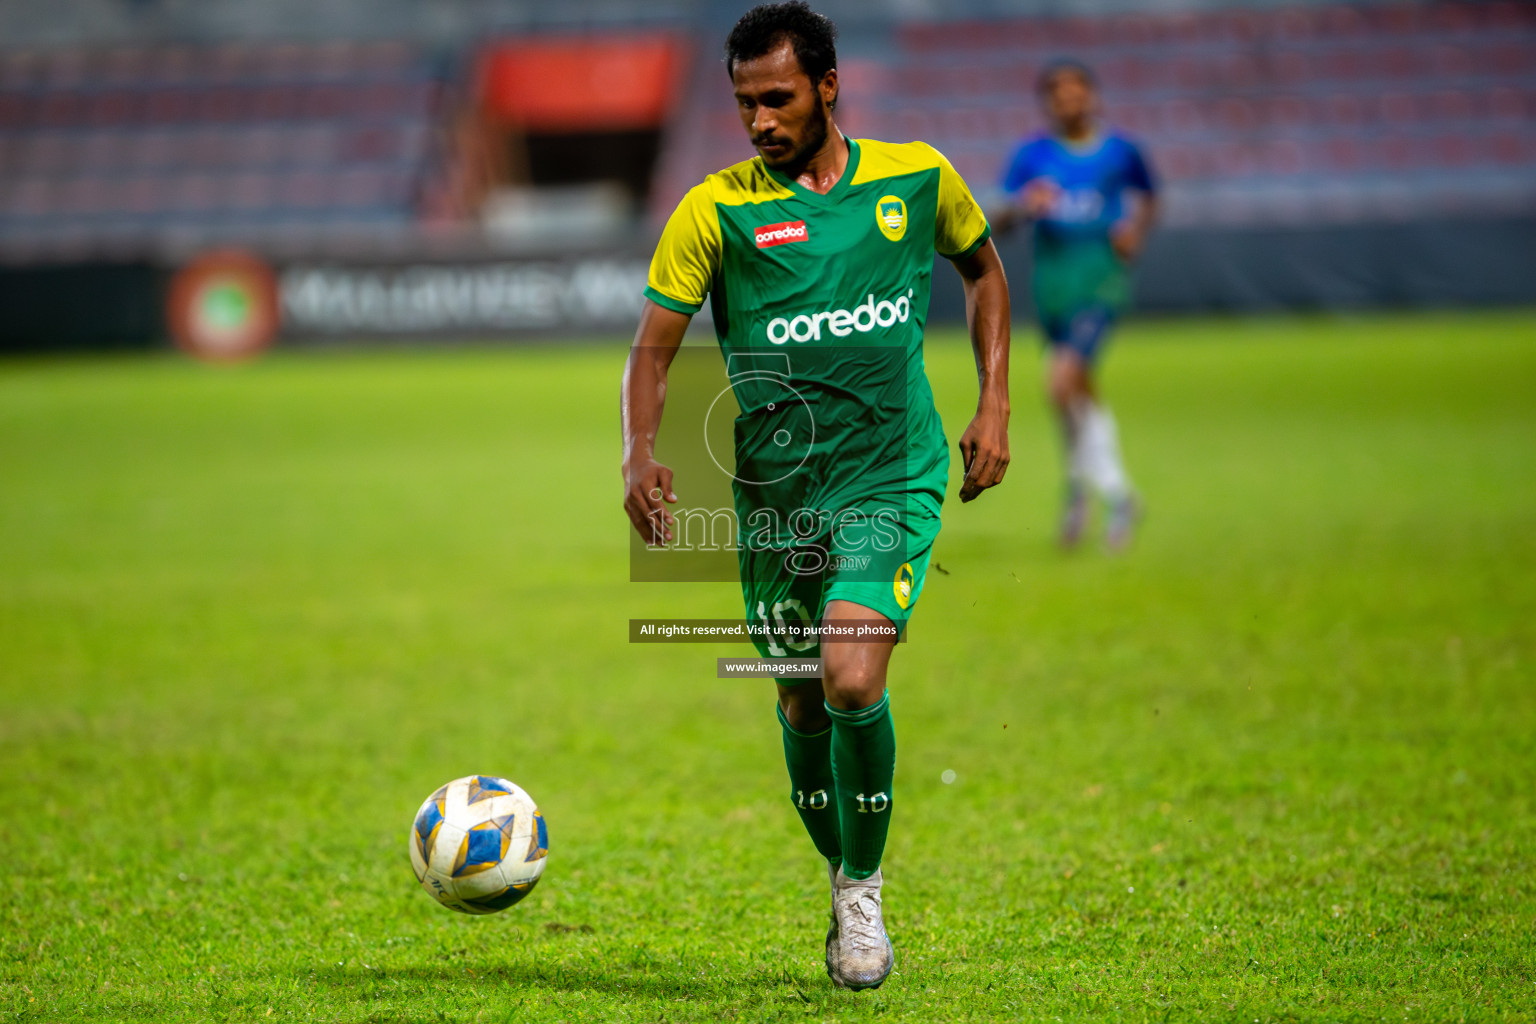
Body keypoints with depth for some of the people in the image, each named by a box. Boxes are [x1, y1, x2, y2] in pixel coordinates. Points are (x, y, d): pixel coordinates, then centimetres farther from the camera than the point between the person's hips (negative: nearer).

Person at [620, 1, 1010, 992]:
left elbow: (984, 269, 19)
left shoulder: (916, 177, 2)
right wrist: (641, 453, -19)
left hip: (893, 476, -1)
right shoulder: (716, 209, -3)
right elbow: (655, 344, -1)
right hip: (776, 491, 2)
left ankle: (864, 887, 1)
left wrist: (995, 406, 10)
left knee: (852, 680, -20)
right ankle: (844, 881, 35)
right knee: (802, 707, 10)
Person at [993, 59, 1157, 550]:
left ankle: (1079, 485, -2)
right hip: (1052, 284, 3)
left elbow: (1148, 197, 19)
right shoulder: (1032, 155, 2)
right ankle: (1117, 494, 30)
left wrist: (1136, 228, -1)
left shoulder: (1120, 151, 1)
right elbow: (999, 223, -3)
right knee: (1082, 396, 13)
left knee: (1063, 383, -21)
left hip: (1101, 282, -3)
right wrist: (1022, 207, -24)